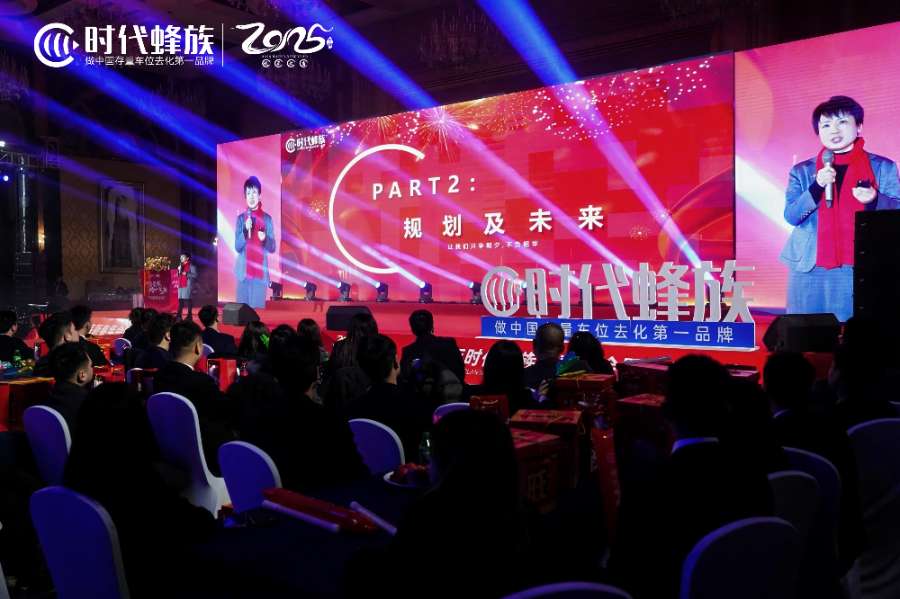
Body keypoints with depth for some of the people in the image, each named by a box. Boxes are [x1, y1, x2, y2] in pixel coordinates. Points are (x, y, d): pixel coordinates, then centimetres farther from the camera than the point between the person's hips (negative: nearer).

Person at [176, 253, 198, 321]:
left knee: (188, 300, -6)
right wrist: (179, 270, 5)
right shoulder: (181, 265, 18)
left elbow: (195, 275, -10)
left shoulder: (191, 265, -5)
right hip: (181, 285, 7)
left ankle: (190, 315, -1)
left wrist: (186, 274, -18)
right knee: (180, 300, 6)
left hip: (188, 285, -7)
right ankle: (179, 316, 7)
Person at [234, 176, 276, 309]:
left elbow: (272, 248, 3)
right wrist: (245, 230, -15)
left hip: (260, 273, -1)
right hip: (243, 272, 1)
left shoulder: (267, 218, 3)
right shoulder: (241, 218, 6)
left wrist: (264, 239, -18)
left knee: (258, 308, -5)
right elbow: (237, 247, 0)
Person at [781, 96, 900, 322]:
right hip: (810, 271, 1)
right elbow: (791, 216, -1)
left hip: (864, 269, -1)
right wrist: (817, 186, -16)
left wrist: (875, 200, -16)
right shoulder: (802, 171, 9)